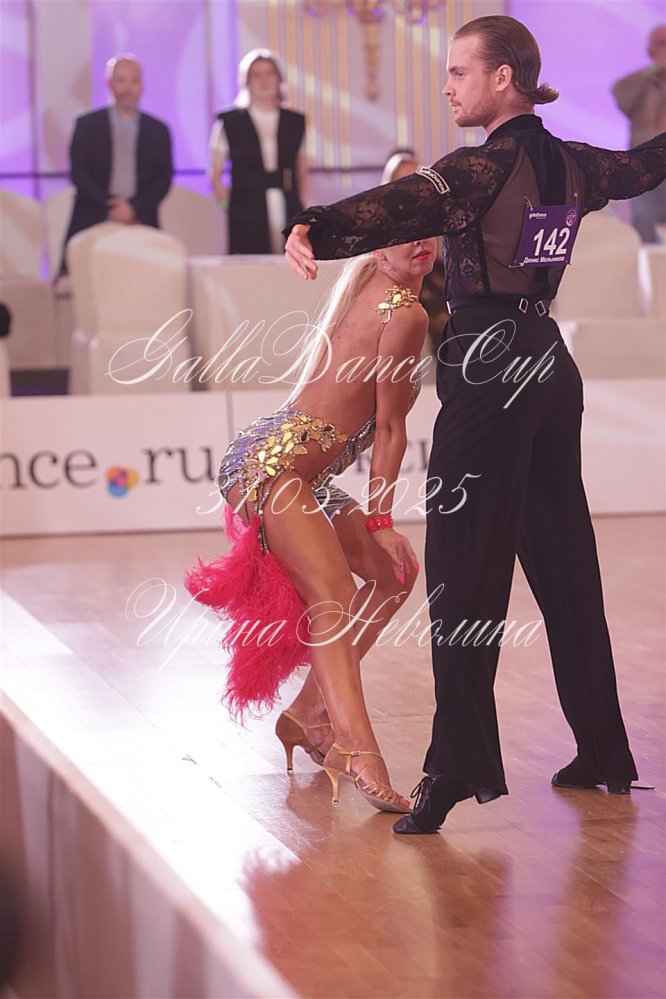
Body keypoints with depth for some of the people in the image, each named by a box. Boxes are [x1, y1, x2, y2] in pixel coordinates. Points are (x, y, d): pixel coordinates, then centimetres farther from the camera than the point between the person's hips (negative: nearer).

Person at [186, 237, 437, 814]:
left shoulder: (360, 284, 14)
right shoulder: (407, 315, -9)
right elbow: (389, 428, -4)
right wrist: (380, 520, 2)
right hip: (274, 463, -10)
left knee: (395, 573, 17)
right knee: (334, 599, -27)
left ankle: (309, 712, 16)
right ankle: (355, 745, -48)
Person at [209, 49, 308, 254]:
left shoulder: (296, 122, 13)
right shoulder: (229, 123, 6)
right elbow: (216, 175, 8)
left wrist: (303, 208, 8)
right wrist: (227, 205, -3)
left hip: (289, 219, 2)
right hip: (246, 221, -2)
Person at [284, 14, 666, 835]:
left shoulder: (487, 164, -12)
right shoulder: (571, 165, 12)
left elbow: (408, 208, -31)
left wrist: (316, 230, -46)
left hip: (487, 376, -9)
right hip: (549, 364, 9)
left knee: (465, 574, -10)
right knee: (564, 563, 14)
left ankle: (460, 765, -15)